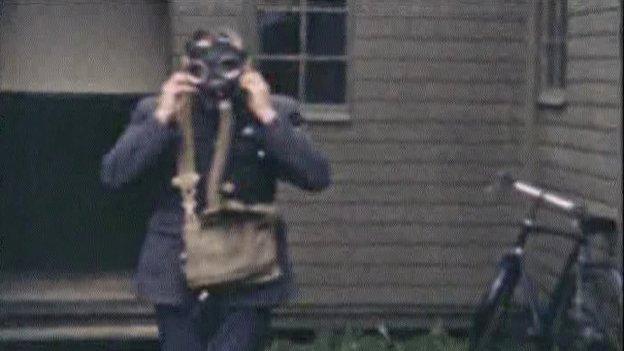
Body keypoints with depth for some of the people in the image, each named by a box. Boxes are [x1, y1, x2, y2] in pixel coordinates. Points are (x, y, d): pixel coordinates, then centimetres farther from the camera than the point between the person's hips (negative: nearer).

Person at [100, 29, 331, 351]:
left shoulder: (274, 112, 1)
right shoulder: (155, 112, 2)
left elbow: (317, 176, -11)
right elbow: (113, 175, -9)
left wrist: (267, 117, -18)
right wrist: (162, 117, -16)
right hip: (178, 279, 1)